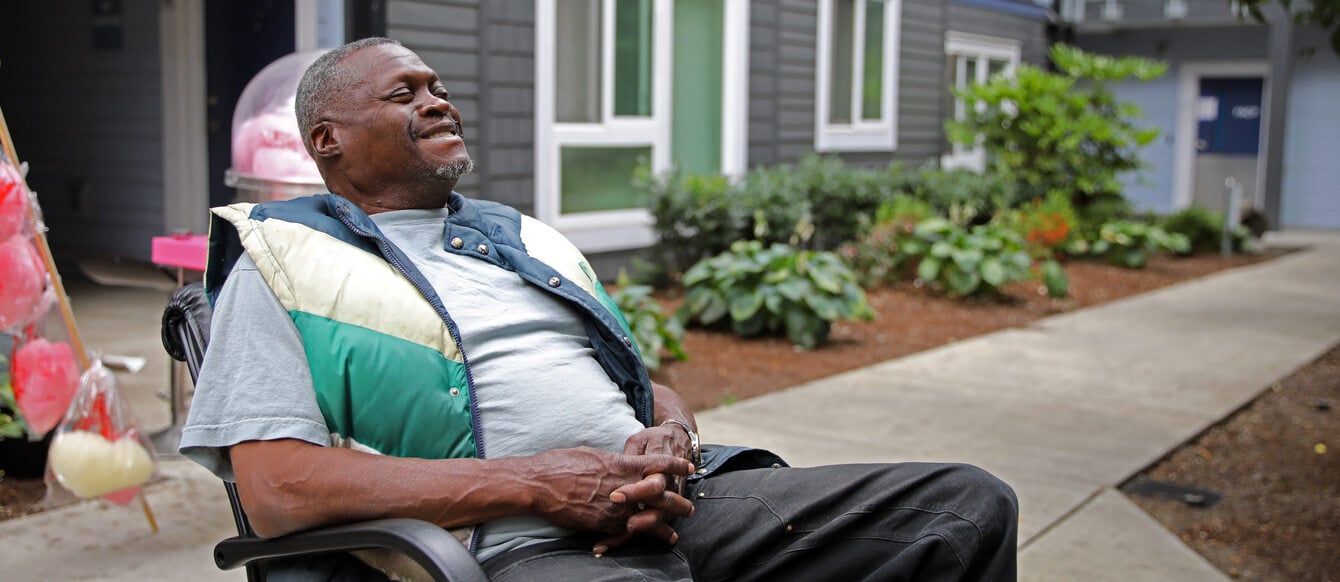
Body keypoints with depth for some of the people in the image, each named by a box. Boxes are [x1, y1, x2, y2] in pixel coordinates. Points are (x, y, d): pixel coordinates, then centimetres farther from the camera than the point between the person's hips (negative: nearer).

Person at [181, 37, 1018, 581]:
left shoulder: (523, 238, 28)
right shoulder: (284, 259, 9)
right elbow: (278, 490, -6)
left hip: (682, 498, 7)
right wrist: (536, 483, -13)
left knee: (971, 503, -6)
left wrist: (672, 433, 1)